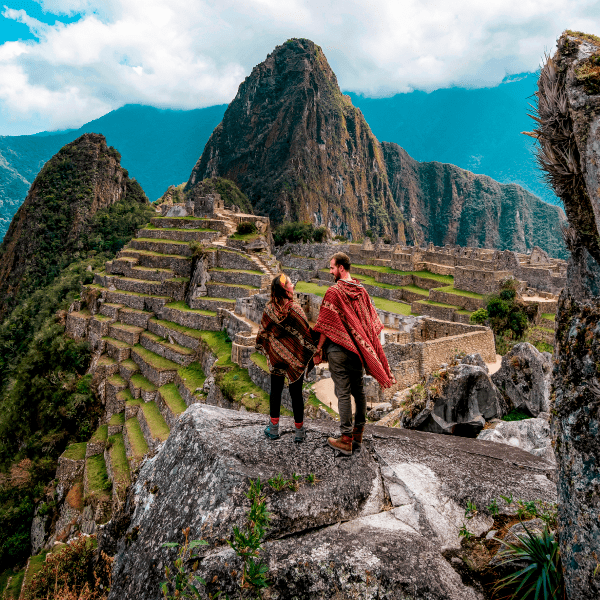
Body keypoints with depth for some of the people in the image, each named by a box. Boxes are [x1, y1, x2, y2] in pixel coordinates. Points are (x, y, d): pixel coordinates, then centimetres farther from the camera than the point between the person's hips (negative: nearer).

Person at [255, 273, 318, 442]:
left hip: (276, 356, 3)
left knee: (275, 390, 14)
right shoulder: (294, 308, -18)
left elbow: (263, 332, 4)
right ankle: (299, 431, 18)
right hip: (295, 357, -3)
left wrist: (267, 352, 18)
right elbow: (306, 332, -12)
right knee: (296, 392, 7)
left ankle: (273, 428, 22)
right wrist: (315, 348, 3)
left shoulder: (269, 308, -6)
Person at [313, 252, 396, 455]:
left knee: (343, 393, -2)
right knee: (358, 390, 13)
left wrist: (318, 349, -7)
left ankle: (346, 439, 4)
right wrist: (363, 345, 18)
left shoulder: (333, 292, -13)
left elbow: (325, 325, -13)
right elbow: (370, 321, 11)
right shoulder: (362, 291, 6)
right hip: (357, 347, 6)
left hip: (338, 348, -6)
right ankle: (358, 433, 25)